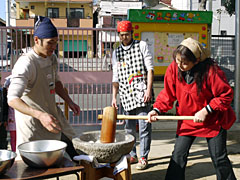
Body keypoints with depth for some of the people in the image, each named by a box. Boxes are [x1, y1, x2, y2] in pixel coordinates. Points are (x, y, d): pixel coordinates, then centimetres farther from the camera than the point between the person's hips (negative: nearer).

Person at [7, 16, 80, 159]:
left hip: (53, 116, 8)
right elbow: (12, 99, -33)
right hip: (33, 122, -8)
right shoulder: (26, 64, -24)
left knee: (75, 151, 17)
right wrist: (40, 115, -46)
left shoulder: (52, 58, 4)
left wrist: (69, 101, 11)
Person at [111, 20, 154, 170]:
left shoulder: (142, 46, 5)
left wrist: (149, 90, -11)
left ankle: (143, 157, 7)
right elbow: (116, 77, 16)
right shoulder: (116, 52, 15)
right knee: (129, 127, 10)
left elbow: (150, 69, -1)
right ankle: (132, 155, 22)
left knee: (144, 127, -3)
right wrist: (114, 97, 9)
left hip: (141, 92, -4)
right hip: (126, 94, 4)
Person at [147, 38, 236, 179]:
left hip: (213, 120, -3)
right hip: (187, 120, 3)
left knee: (219, 158, 6)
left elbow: (226, 94, -15)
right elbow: (168, 93, -1)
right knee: (178, 155, 0)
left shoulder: (211, 71, -25)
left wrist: (206, 110, -21)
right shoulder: (174, 68, -13)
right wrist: (157, 109, -14)